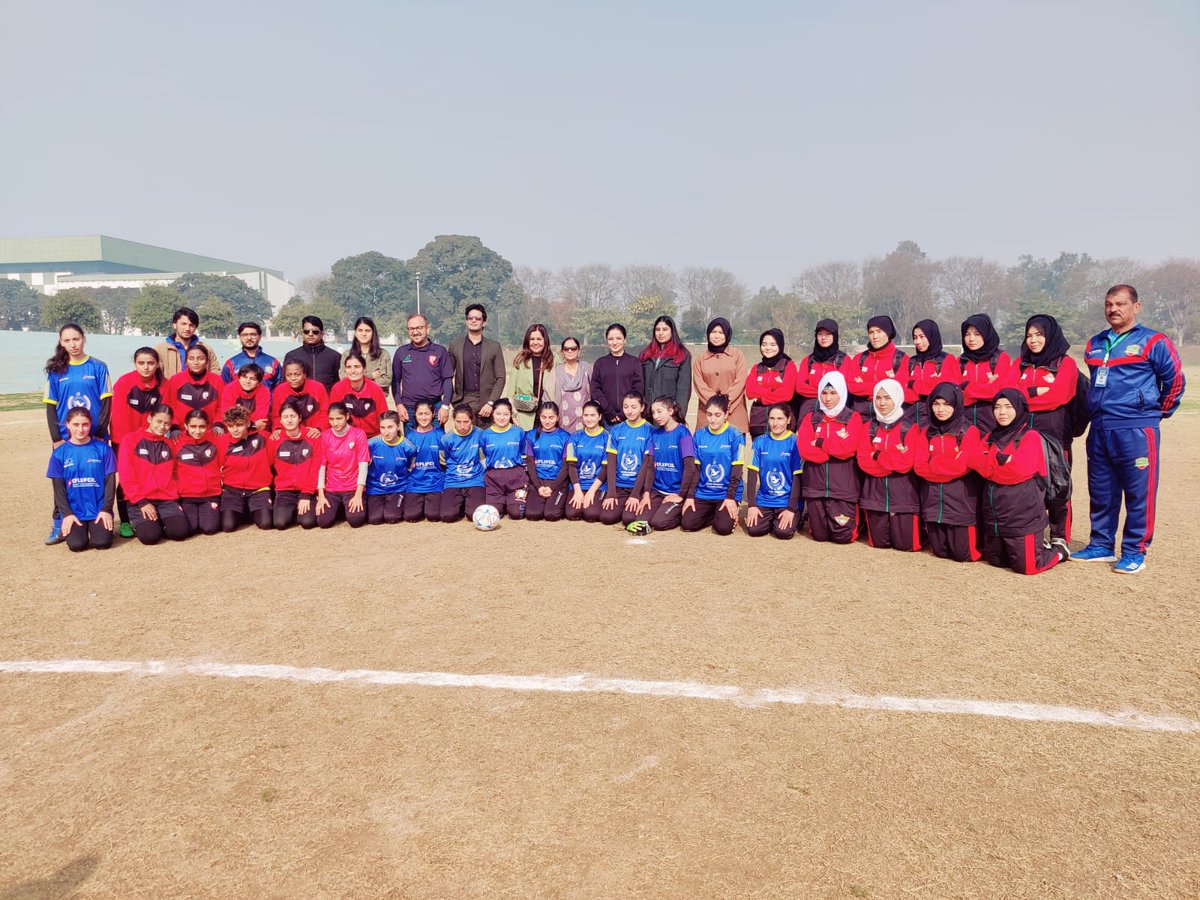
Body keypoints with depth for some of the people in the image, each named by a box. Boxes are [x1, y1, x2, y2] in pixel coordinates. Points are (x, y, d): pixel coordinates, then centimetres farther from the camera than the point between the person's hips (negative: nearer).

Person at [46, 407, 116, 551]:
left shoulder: (103, 449, 0)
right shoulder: (59, 453, 2)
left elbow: (110, 481, 0)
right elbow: (58, 487, 2)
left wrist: (106, 509, -7)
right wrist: (67, 513, -7)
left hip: (99, 510, -1)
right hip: (73, 512, 1)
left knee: (102, 543, -18)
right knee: (77, 544, -18)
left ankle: (98, 527, 16)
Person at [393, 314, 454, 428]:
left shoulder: (440, 351, 3)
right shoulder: (401, 352, 7)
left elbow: (447, 380, 2)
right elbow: (395, 380, 10)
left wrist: (445, 406, -5)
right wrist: (399, 405, 0)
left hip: (435, 408, -1)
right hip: (409, 409, 1)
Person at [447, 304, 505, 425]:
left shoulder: (494, 346, 6)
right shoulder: (455, 345, 9)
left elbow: (500, 378, 3)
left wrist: (490, 403, -7)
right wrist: (451, 400, 0)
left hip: (486, 402, 0)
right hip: (462, 402, 0)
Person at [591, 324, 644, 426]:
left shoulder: (635, 362, 6)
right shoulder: (599, 363, 9)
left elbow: (638, 391, -1)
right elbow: (596, 390, 3)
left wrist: (624, 414, -10)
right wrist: (609, 413, -9)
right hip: (607, 420, 1)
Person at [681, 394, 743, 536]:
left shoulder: (735, 435, -7)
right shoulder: (699, 435, 2)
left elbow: (737, 470, -8)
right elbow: (695, 469, 4)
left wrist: (730, 497, -14)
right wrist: (690, 496, -2)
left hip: (727, 493, -3)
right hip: (703, 493, 3)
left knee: (723, 527, -22)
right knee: (687, 524, -14)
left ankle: (730, 514, 13)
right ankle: (713, 513, 14)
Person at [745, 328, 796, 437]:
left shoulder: (788, 366, 4)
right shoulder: (757, 367, 16)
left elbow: (786, 393, -9)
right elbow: (750, 391, 1)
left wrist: (760, 397, -3)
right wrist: (772, 391, -9)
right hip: (758, 420, 4)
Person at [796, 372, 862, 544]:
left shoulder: (853, 418, 2)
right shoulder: (810, 418, 8)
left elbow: (848, 448, -15)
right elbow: (804, 449, -7)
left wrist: (820, 442, -7)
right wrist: (837, 446, -11)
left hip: (843, 488, -2)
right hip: (815, 486, 2)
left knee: (843, 536, -2)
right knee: (819, 535, 6)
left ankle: (855, 517, 29)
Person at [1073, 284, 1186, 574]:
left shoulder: (1153, 342, -2)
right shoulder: (1095, 344, 15)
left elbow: (1175, 381, 3)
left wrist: (1158, 412, 10)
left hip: (1136, 430, -6)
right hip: (1099, 430, 6)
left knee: (1139, 494, -2)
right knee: (1100, 493, 11)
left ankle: (1135, 553, 7)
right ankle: (1101, 546, 22)